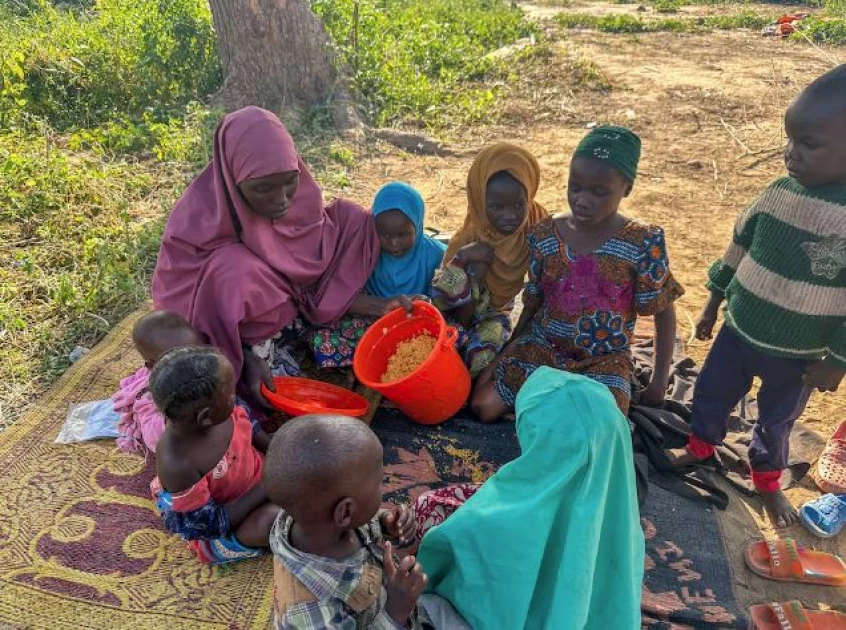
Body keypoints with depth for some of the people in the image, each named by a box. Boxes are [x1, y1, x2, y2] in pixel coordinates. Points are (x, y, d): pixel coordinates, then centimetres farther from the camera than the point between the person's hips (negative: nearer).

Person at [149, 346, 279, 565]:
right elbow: (209, 525, -26)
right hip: (225, 525, -6)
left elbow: (248, 429, 3)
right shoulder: (177, 464, -37)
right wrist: (265, 488, -26)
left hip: (257, 477, 6)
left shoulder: (222, 412, -22)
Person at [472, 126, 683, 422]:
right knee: (482, 406, -13)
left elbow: (664, 311, -3)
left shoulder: (643, 244, -15)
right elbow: (532, 304, 6)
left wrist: (659, 382, -3)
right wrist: (504, 356, 5)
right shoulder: (544, 236, -7)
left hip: (605, 360, -2)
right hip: (542, 346, 3)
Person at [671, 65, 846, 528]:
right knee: (711, 393, 19)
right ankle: (700, 447, 47)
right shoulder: (781, 192, -10)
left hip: (800, 353, -3)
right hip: (739, 330, 3)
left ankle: (767, 480, 46)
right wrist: (712, 305, 8)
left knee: (777, 420, 19)